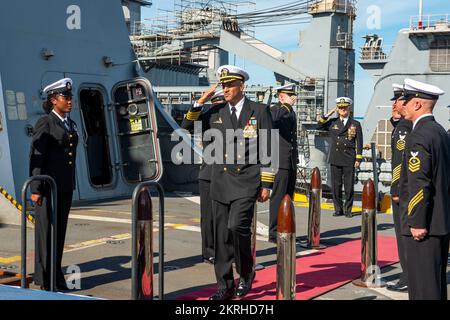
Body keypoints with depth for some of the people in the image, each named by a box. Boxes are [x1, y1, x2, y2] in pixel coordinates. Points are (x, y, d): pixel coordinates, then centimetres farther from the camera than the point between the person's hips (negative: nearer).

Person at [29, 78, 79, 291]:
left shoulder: (70, 124, 13)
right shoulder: (45, 123, -9)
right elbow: (35, 157, -12)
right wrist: (35, 189, -17)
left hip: (65, 187, 7)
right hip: (47, 187, -7)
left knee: (60, 232, 9)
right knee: (46, 231, 0)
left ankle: (56, 276, 17)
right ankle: (44, 279, 8)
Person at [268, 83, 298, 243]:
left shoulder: (291, 112, 19)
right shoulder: (274, 110, -7)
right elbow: (272, 118, -33)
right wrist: (287, 105, -26)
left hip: (291, 162, 8)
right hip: (280, 161, -8)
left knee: (288, 197, 11)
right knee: (278, 197, -7)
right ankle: (274, 233, -2)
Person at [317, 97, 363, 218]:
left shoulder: (355, 124, 6)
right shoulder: (332, 122, 11)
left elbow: (359, 143, 4)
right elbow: (319, 126, 5)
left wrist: (358, 159, -2)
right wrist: (328, 114, 0)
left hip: (349, 160, -2)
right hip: (335, 159, 2)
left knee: (349, 186, 0)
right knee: (336, 185, 4)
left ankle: (348, 209, 10)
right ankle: (338, 209, 13)